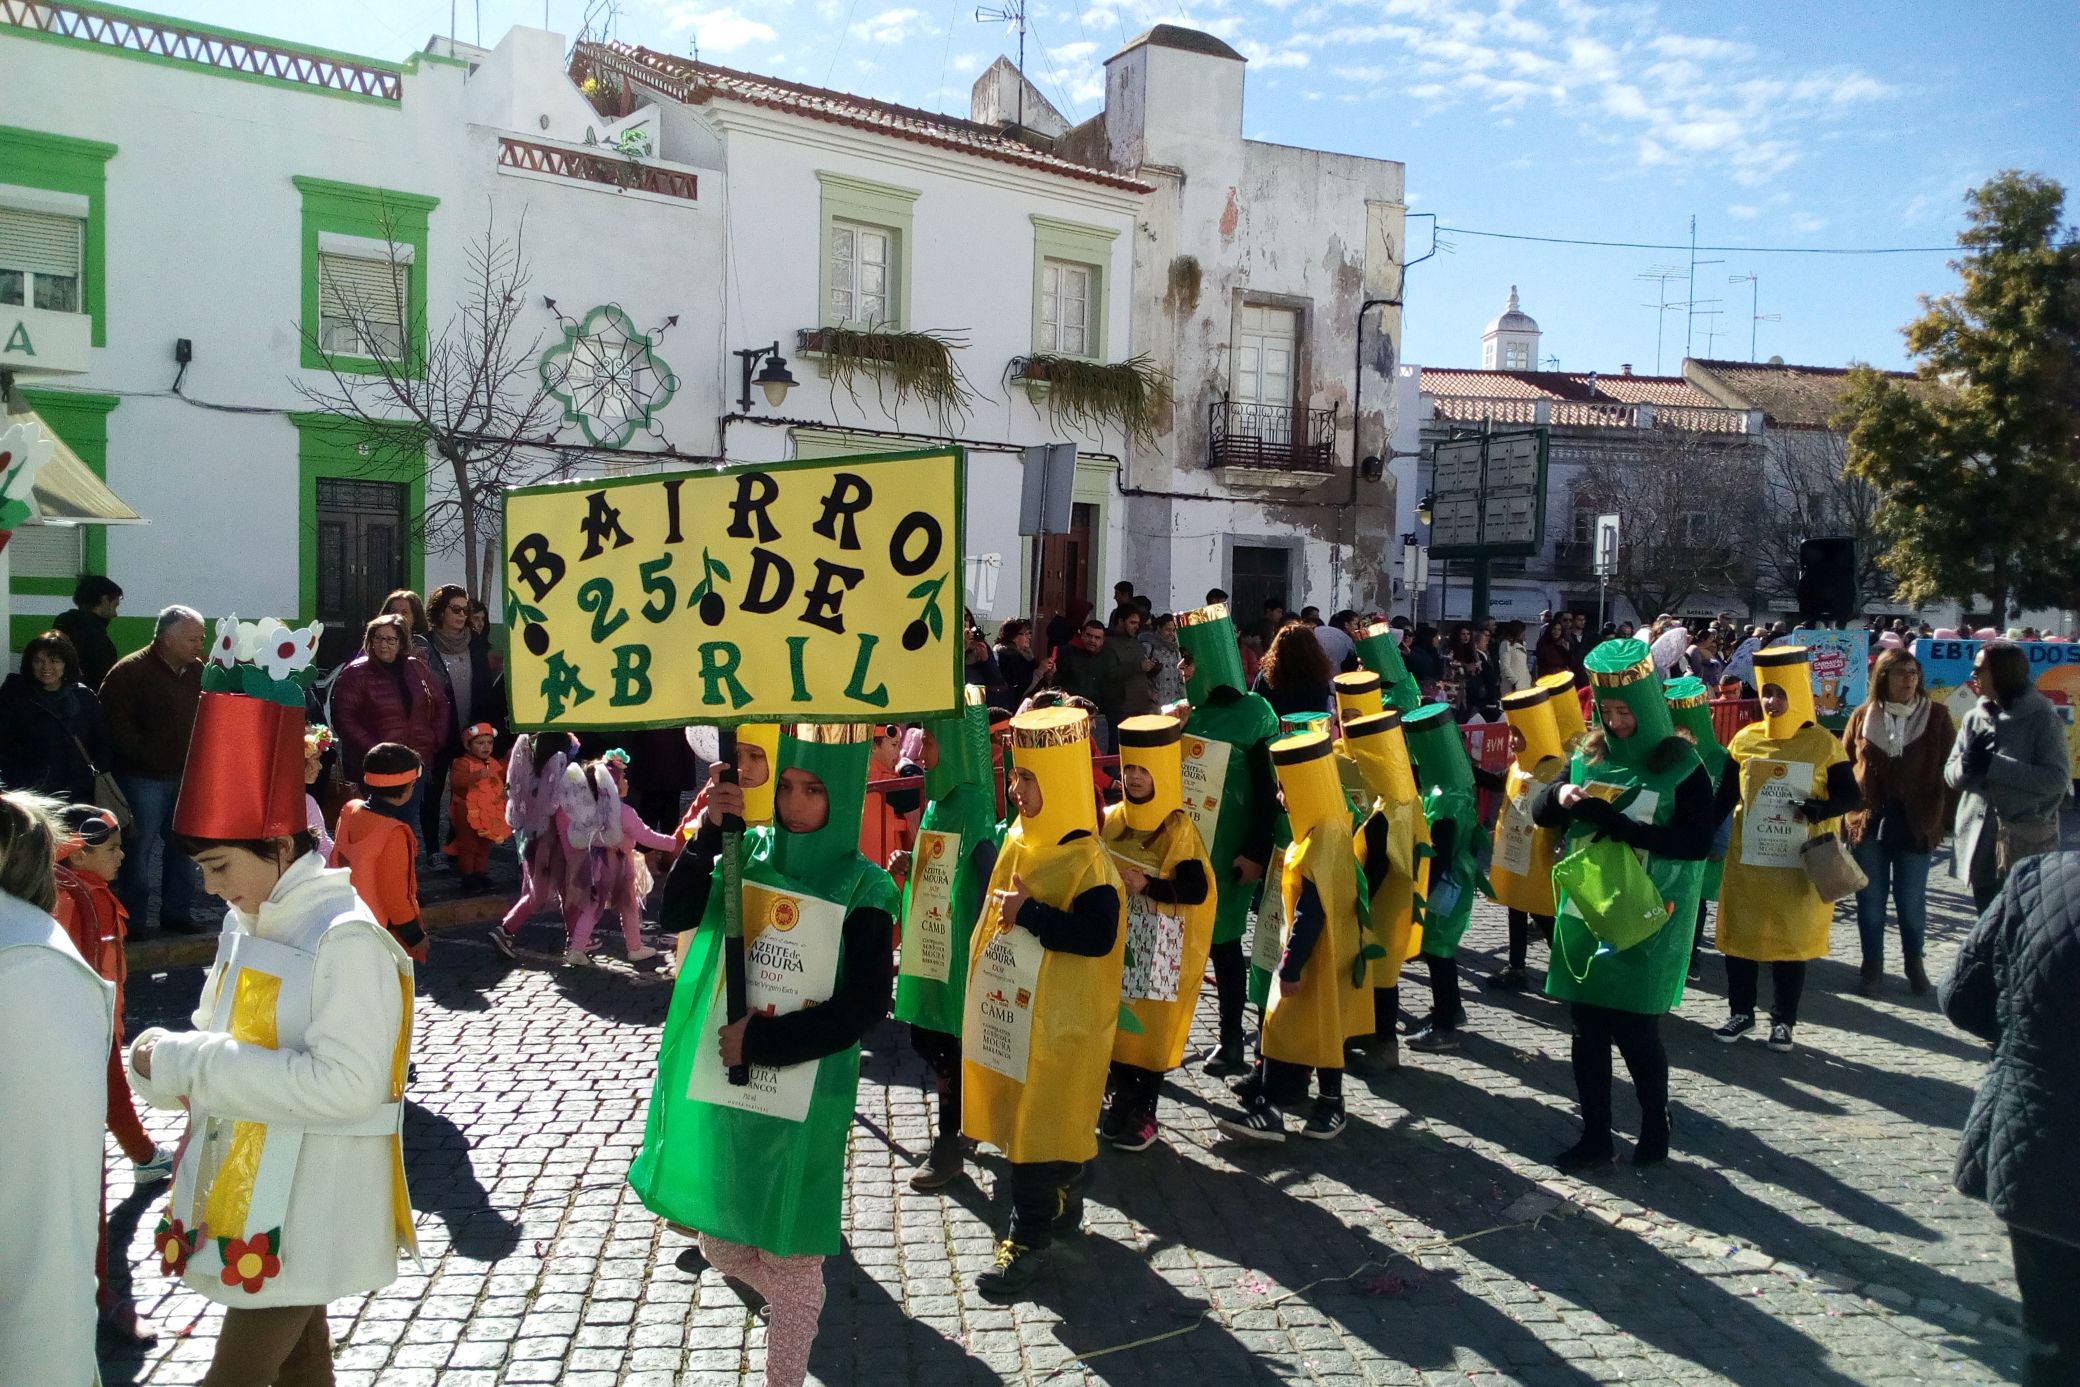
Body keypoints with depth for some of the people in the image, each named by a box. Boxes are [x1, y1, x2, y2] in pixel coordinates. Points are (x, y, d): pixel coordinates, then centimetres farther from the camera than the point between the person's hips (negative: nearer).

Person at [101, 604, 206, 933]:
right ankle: (133, 919, 9)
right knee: (139, 847, 0)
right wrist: (143, 755, -15)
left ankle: (177, 912, 21)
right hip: (145, 777, -6)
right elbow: (115, 721, -15)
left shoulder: (198, 671, 8)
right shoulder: (131, 671, -10)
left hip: (187, 774, 6)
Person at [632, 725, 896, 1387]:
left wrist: (762, 1041, -15)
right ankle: (804, 1312, 44)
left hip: (805, 1096, -4)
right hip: (724, 1086, 4)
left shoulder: (862, 887, -9)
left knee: (790, 1254, 8)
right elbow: (675, 914, -11)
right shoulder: (749, 851, 1)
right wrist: (710, 830, -23)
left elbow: (866, 1004, -14)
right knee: (722, 1245, 16)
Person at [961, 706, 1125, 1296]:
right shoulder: (1018, 841, 4)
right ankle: (1061, 1206, 36)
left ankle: (1031, 1238, 13)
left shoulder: (1086, 861, -21)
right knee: (1024, 1112, 18)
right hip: (1013, 1013, 8)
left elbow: (1098, 936, -30)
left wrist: (1028, 913, -28)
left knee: (1043, 1123, 1)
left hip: (1058, 1022, -8)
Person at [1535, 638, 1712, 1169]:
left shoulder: (1681, 766, -8)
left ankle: (1656, 1128, 26)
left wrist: (1617, 823, -24)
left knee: (1635, 1031, 2)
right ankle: (1595, 1137, 22)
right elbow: (1541, 813, 9)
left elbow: (1697, 842, -17)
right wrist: (1560, 795, -14)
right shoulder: (1588, 757, 5)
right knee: (1587, 1032, 9)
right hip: (1584, 914, 5)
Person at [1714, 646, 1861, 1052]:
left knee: (1793, 940, 8)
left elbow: (1850, 796, -2)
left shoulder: (1823, 743, -5)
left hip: (1800, 865, -2)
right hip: (1747, 861, 2)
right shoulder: (1745, 739, 1)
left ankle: (1782, 1020, 21)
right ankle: (1741, 1012, 24)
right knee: (1741, 937, 8)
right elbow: (1724, 798, 7)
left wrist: (1821, 808, -23)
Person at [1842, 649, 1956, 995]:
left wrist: (1947, 818, -5)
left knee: (1911, 901, 9)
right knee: (1870, 901, 8)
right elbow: (1843, 768, 4)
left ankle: (1914, 964, 28)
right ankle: (1872, 967, 21)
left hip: (1915, 823, -1)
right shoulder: (1862, 716, 1)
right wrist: (1844, 817, -1)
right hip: (1868, 822, 1)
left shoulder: (1936, 716, -2)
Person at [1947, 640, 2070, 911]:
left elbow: (2057, 779, -15)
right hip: (1980, 841, 5)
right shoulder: (1974, 719, 9)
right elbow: (1950, 775, 9)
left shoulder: (2042, 718, -6)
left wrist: (1993, 765, -18)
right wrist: (1967, 764, -14)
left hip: (2027, 846, -5)